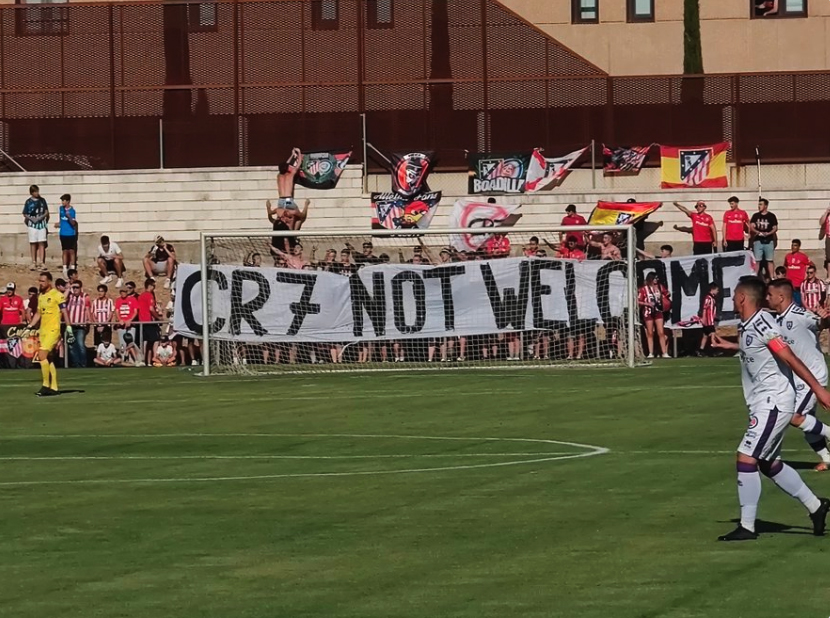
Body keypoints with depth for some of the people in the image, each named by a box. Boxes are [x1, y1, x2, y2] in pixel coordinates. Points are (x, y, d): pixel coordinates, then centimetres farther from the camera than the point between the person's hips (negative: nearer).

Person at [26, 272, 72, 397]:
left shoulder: (57, 295, -8)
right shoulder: (40, 296, 15)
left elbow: (64, 312, -10)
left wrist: (69, 329, -14)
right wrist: (29, 327, 16)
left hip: (53, 330, -8)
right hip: (43, 330, 8)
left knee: (42, 356, -17)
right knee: (49, 360, 8)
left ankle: (46, 385, -11)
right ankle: (54, 388, 11)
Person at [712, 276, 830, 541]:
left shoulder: (761, 323, -19)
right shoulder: (746, 327, 9)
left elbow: (789, 357, -22)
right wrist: (731, 346, 41)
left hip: (773, 402, -10)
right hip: (765, 403, 10)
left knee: (746, 458, -12)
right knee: (769, 464, 16)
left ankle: (747, 527, -8)